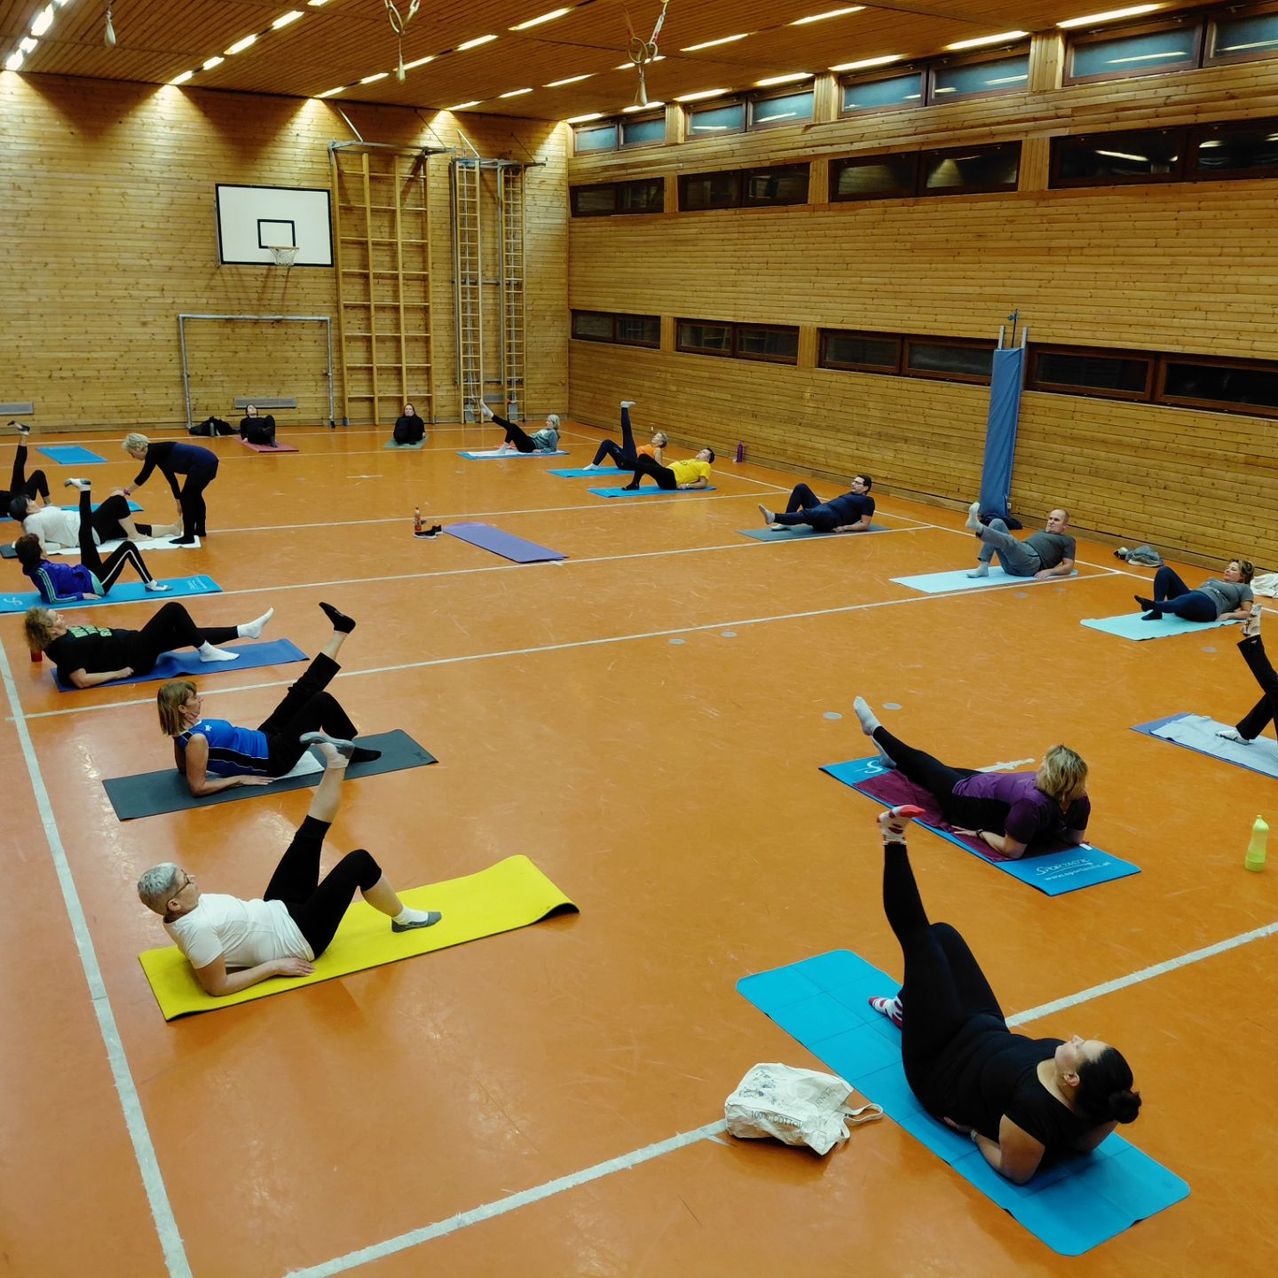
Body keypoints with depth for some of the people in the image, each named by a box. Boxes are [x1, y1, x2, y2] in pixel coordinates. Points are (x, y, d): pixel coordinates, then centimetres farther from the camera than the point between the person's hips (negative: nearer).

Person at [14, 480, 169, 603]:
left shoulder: (37, 566, 2)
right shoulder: (42, 571, -24)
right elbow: (53, 598, -26)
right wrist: (81, 595, -22)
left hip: (88, 575, 10)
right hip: (97, 583, -10)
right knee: (127, 547, -13)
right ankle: (150, 584, -3)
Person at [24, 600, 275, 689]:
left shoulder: (65, 636, 5)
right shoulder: (65, 647, -21)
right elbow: (81, 680, -26)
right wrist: (119, 672, -20)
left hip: (131, 642, 10)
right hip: (136, 657, -10)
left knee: (192, 634, 14)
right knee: (173, 610, -10)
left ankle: (247, 630, 23)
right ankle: (207, 652, 5)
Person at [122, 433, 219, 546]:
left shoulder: (153, 451, -6)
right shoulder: (158, 453, 20)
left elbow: (144, 476, -9)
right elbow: (171, 477, 25)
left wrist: (126, 492, 1)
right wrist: (179, 500, 30)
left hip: (202, 463, -9)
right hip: (209, 460, 9)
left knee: (186, 497, 1)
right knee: (194, 495, 25)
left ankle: (188, 537, 7)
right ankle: (200, 530, 38)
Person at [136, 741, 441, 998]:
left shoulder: (183, 909, -4)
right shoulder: (196, 930, -30)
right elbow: (218, 987, -26)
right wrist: (276, 965, -21)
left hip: (278, 909, 9)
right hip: (299, 935, -9)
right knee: (359, 862, -12)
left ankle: (335, 764, 15)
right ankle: (404, 918, 11)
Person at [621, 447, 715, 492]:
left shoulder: (705, 465, 9)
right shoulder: (692, 461, 34)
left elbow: (703, 483, -3)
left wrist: (687, 485, -15)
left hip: (671, 480, -9)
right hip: (666, 475, 9)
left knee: (647, 467, -30)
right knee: (644, 458, -5)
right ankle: (634, 484, -17)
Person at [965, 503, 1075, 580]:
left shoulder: (1067, 540, 18)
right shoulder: (1040, 533, 37)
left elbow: (1068, 567, 7)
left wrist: (1049, 571, -11)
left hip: (1032, 561, -7)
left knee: (1009, 540, -35)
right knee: (997, 523, -8)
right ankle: (983, 566, -24)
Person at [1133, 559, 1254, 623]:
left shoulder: (1243, 588, 24)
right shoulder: (1213, 579, 39)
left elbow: (1247, 612, 13)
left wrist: (1229, 615, -7)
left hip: (1209, 606, -6)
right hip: (1190, 601, 7)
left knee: (1192, 598, -44)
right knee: (1164, 571, -13)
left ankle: (1154, 605, -71)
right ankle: (1156, 611, -31)